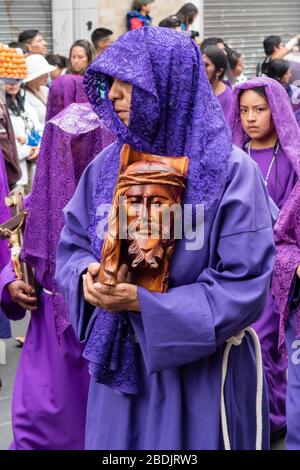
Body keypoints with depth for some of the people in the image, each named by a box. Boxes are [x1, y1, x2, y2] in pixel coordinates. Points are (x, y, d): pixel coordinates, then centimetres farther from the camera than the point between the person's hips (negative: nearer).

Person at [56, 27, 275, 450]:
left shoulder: (231, 171, -14)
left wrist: (143, 303, -23)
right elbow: (72, 245, 10)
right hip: (120, 363, 4)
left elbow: (245, 286, -17)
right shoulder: (107, 165, 2)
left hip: (202, 372, -4)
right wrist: (87, 277, -15)